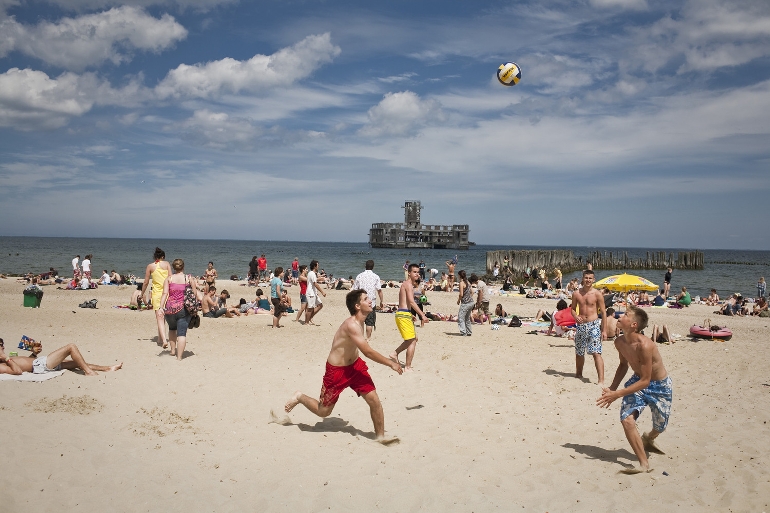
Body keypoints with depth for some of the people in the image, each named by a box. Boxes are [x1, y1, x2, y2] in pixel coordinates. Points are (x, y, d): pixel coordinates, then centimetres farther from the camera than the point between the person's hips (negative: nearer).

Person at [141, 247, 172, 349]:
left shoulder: (150, 266, 4)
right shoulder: (166, 264, 4)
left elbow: (146, 282, 6)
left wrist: (142, 294, 19)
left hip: (156, 293, -2)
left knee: (159, 317, -9)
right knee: (163, 316, 17)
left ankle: (164, 340, -25)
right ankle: (160, 338, 27)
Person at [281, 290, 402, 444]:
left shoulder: (359, 321, -1)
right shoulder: (352, 325, -30)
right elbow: (368, 352, -31)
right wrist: (391, 364, -24)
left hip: (355, 365, 7)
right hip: (337, 370, -7)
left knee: (374, 399, -4)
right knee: (323, 411, 7)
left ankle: (380, 435, 11)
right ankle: (300, 398, 33)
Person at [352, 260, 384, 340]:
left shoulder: (359, 276, 2)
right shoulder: (375, 277, -2)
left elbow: (354, 290, 5)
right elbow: (379, 290, -7)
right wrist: (381, 301, 1)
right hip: (371, 302, -1)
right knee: (370, 321, 6)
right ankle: (368, 337, 9)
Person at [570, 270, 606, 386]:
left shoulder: (597, 294, -5)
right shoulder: (576, 293, 3)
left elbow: (603, 312, -3)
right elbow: (573, 308, 14)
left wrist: (603, 329, -7)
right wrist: (575, 316, -10)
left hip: (594, 325, -4)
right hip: (581, 325, 4)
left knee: (596, 353, -13)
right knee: (579, 353, 16)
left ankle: (601, 380, -16)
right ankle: (579, 374, 37)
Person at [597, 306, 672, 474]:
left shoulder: (644, 345, -35)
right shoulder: (619, 342, -13)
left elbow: (645, 380, -30)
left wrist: (617, 394, -30)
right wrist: (612, 388, -1)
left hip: (659, 386, -5)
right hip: (638, 381, 5)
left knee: (659, 426, 15)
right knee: (627, 419, -17)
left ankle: (648, 438, 53)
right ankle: (644, 464, -5)